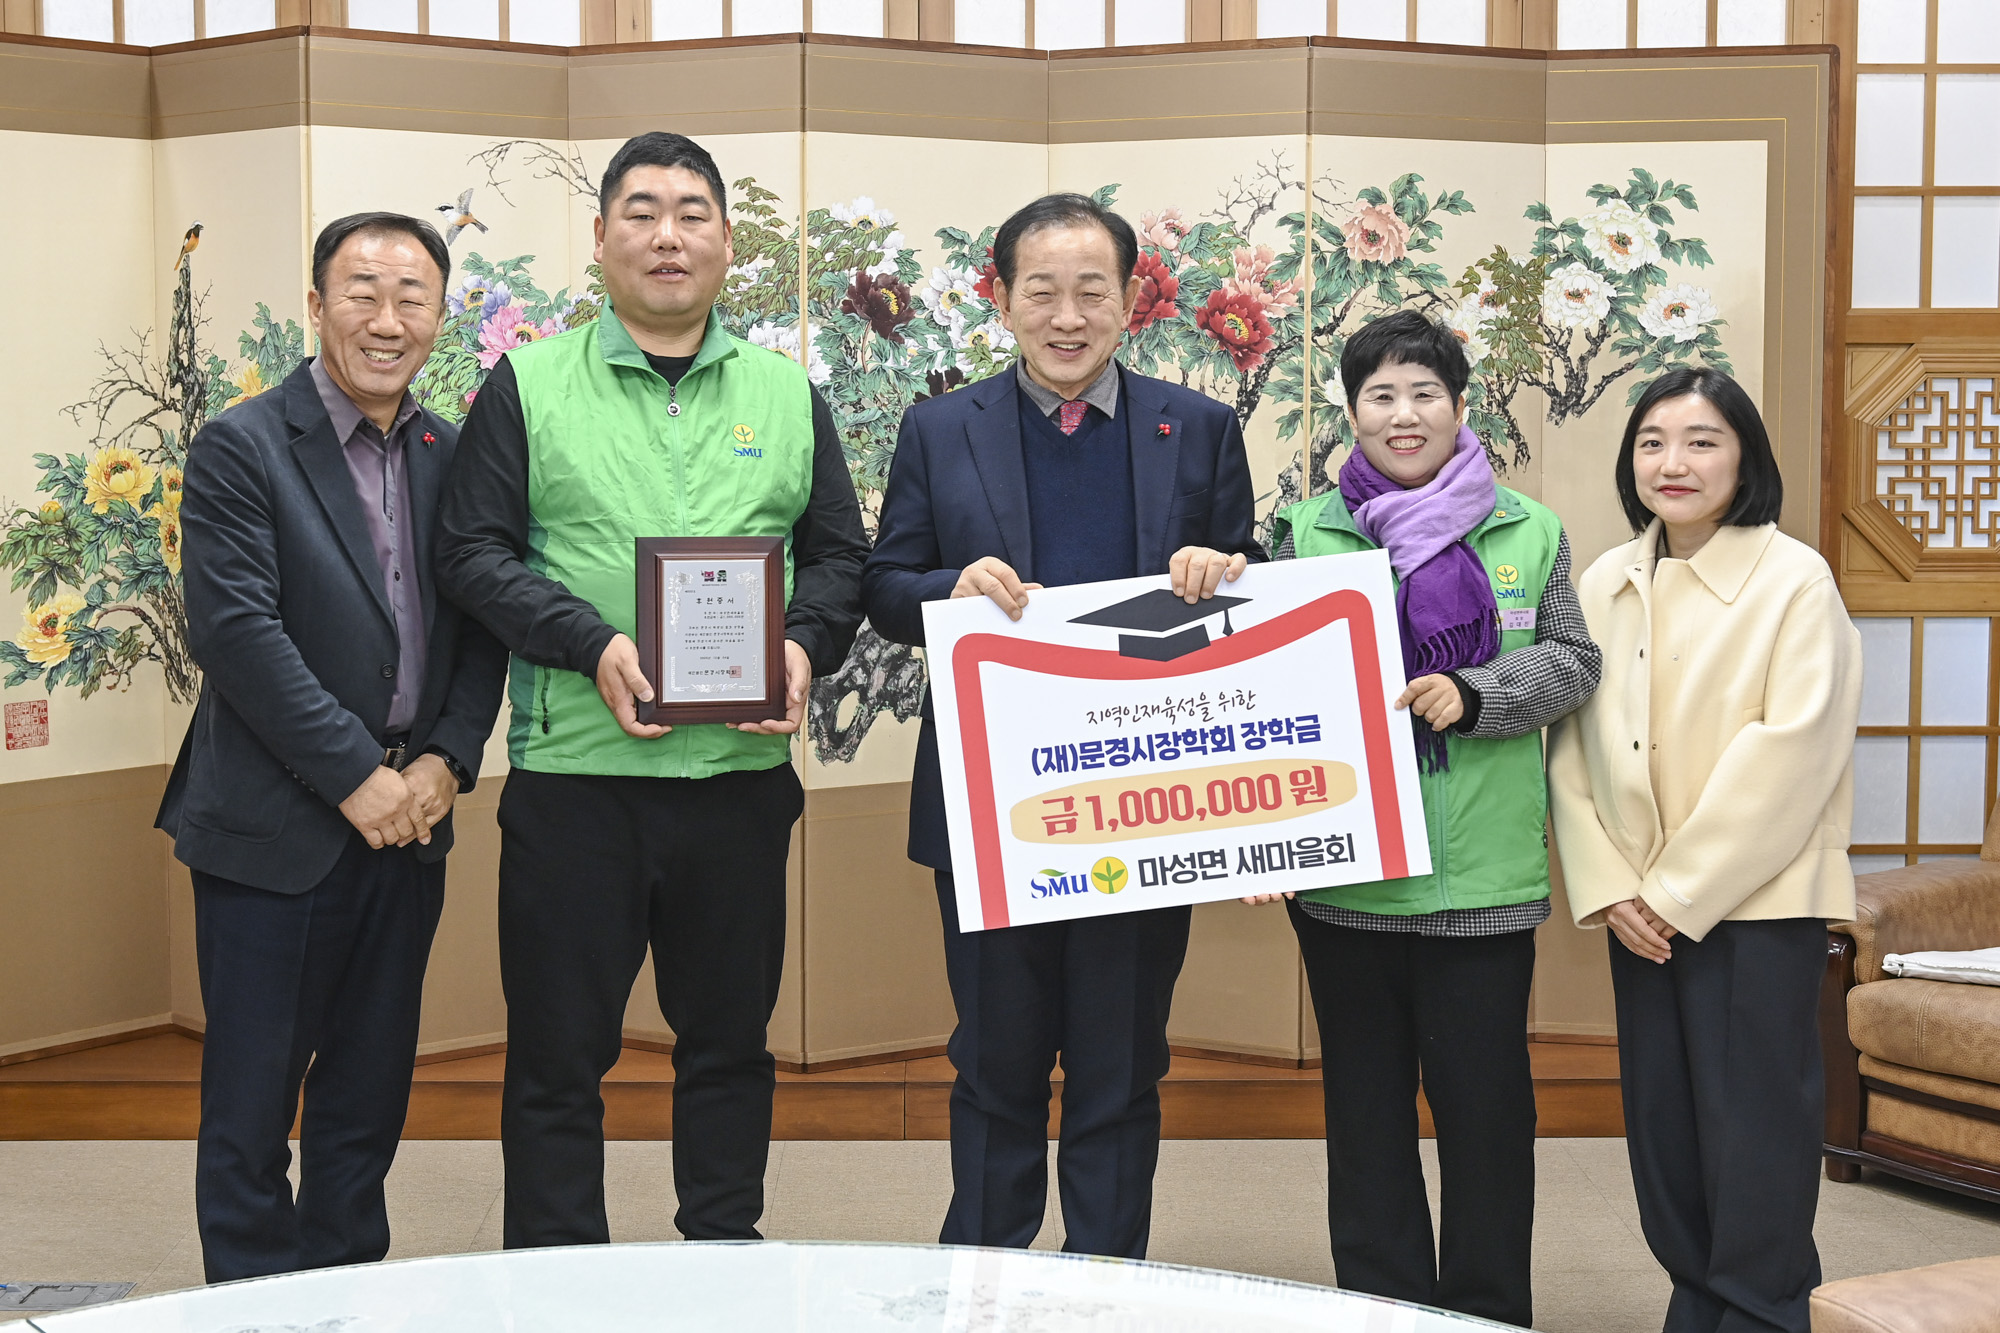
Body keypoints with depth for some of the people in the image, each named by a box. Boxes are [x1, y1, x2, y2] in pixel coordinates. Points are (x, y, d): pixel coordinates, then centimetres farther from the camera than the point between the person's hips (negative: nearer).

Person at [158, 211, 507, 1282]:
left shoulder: (451, 457, 9)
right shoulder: (241, 448, -8)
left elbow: (482, 627, 9)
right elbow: (236, 632, -15)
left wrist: (447, 760, -6)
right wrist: (356, 776, -16)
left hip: (408, 821, 5)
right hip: (274, 827, -5)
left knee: (369, 1098, 15)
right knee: (251, 1103, 4)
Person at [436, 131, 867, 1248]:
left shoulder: (787, 394, 12)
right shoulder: (529, 385, 4)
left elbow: (840, 556, 11)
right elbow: (474, 553, -2)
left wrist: (803, 650, -10)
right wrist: (592, 645, -16)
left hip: (742, 770, 3)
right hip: (573, 769, -2)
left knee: (729, 1039, 13)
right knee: (558, 1050, 4)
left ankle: (724, 1259, 27)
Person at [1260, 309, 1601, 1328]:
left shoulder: (1528, 533, 6)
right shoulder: (1308, 532, 5)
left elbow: (1573, 660, 5)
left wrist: (1470, 694, -13)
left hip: (1484, 871, 0)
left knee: (1486, 1102, 4)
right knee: (1366, 1103, 10)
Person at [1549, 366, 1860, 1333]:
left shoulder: (1794, 581, -7)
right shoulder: (1606, 585, 8)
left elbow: (1788, 755, -14)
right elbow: (1571, 747, 5)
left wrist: (1681, 891, -14)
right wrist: (1607, 887, -6)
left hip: (1757, 900, -5)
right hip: (1640, 905, 5)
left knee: (1754, 1133, -3)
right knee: (1662, 1128, 9)